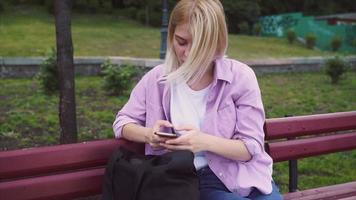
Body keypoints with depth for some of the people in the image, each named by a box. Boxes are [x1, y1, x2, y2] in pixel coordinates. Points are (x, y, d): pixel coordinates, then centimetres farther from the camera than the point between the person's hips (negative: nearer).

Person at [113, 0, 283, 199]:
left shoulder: (241, 77, -6)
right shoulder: (157, 79, 0)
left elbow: (251, 148, -7)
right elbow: (123, 122, 11)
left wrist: (206, 142, -27)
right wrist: (148, 134, -13)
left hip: (243, 174, 2)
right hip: (192, 181, -1)